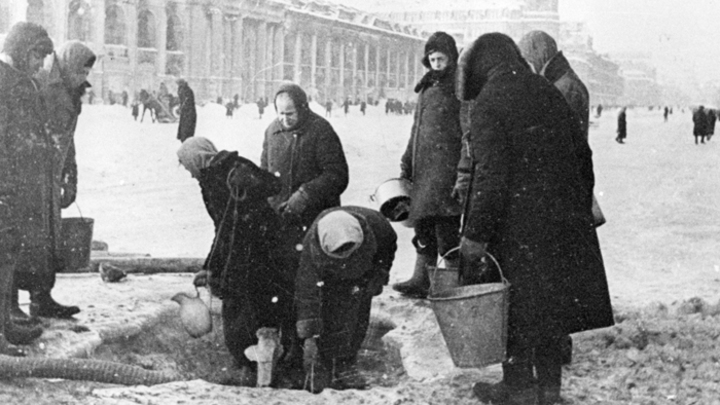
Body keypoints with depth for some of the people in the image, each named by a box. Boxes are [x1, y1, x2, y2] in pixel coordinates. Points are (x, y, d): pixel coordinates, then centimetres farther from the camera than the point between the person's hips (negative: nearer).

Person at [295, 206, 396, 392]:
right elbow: (306, 293, -39)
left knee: (359, 316, -7)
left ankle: (345, 367, 0)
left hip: (363, 273, 2)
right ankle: (320, 370, -5)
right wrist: (308, 336, -42)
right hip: (329, 279, -2)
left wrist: (380, 272, -10)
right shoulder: (312, 246, -41)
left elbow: (390, 243, -9)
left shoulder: (373, 222, -36)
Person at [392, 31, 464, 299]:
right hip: (423, 167, 8)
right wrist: (406, 165, 22)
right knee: (423, 227, 10)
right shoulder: (427, 87, 19)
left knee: (445, 228, -9)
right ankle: (421, 280, 15)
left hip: (447, 167, -8)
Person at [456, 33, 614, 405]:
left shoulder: (489, 104, -12)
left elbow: (491, 174, -20)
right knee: (551, 301, 15)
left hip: (517, 226, -7)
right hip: (564, 220, 7)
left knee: (515, 308, 7)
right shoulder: (548, 93, 9)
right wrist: (579, 209, 22)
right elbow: (582, 155, 14)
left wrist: (475, 234, -17)